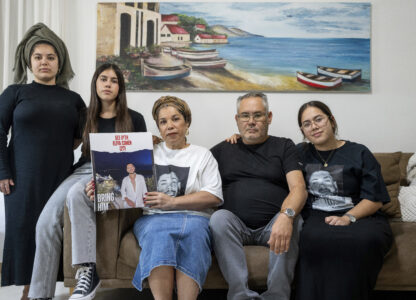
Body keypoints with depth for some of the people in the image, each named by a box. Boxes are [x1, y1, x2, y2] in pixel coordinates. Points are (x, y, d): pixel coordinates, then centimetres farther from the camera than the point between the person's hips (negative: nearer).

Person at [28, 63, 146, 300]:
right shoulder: (86, 118, 20)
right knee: (47, 222, -24)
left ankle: (88, 268, -34)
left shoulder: (134, 119, 11)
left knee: (77, 193, -39)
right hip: (84, 171, 4)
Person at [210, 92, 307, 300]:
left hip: (273, 226, -1)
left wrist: (286, 215, -24)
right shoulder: (222, 150, 20)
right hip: (235, 226, 1)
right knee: (219, 218, -30)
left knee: (293, 221, -31)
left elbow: (298, 188, -2)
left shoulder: (284, 147, 14)